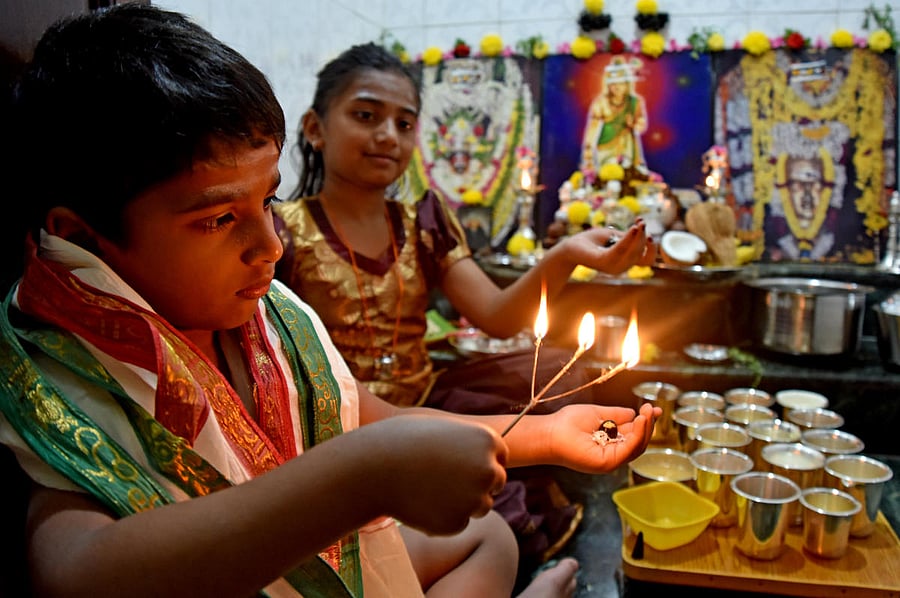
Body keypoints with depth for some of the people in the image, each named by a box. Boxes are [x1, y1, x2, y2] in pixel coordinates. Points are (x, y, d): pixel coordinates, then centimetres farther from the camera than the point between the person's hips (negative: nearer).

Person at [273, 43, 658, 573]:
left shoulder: (426, 223, 5)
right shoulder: (283, 233, -10)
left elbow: (497, 318, -3)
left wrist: (566, 257, -22)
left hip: (424, 400, 6)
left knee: (562, 372, -4)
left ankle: (522, 504, 12)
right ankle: (513, 517, 1)